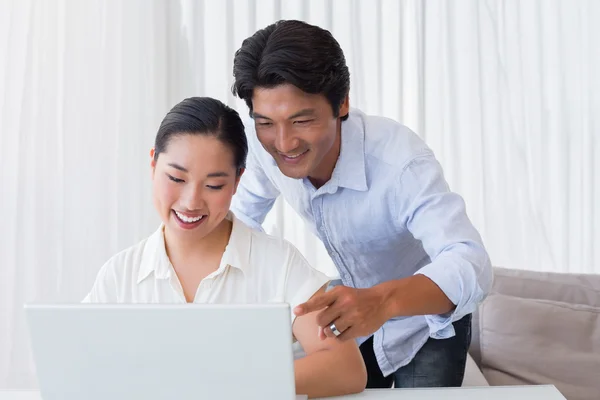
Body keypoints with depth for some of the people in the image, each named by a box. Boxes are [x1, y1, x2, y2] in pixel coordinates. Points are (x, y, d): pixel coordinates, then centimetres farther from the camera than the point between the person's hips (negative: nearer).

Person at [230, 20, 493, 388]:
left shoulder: (399, 160, -37)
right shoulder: (264, 145, -21)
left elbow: (471, 265, -49)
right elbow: (241, 220, -1)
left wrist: (382, 300, -67)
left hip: (427, 321, -4)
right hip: (354, 317, 4)